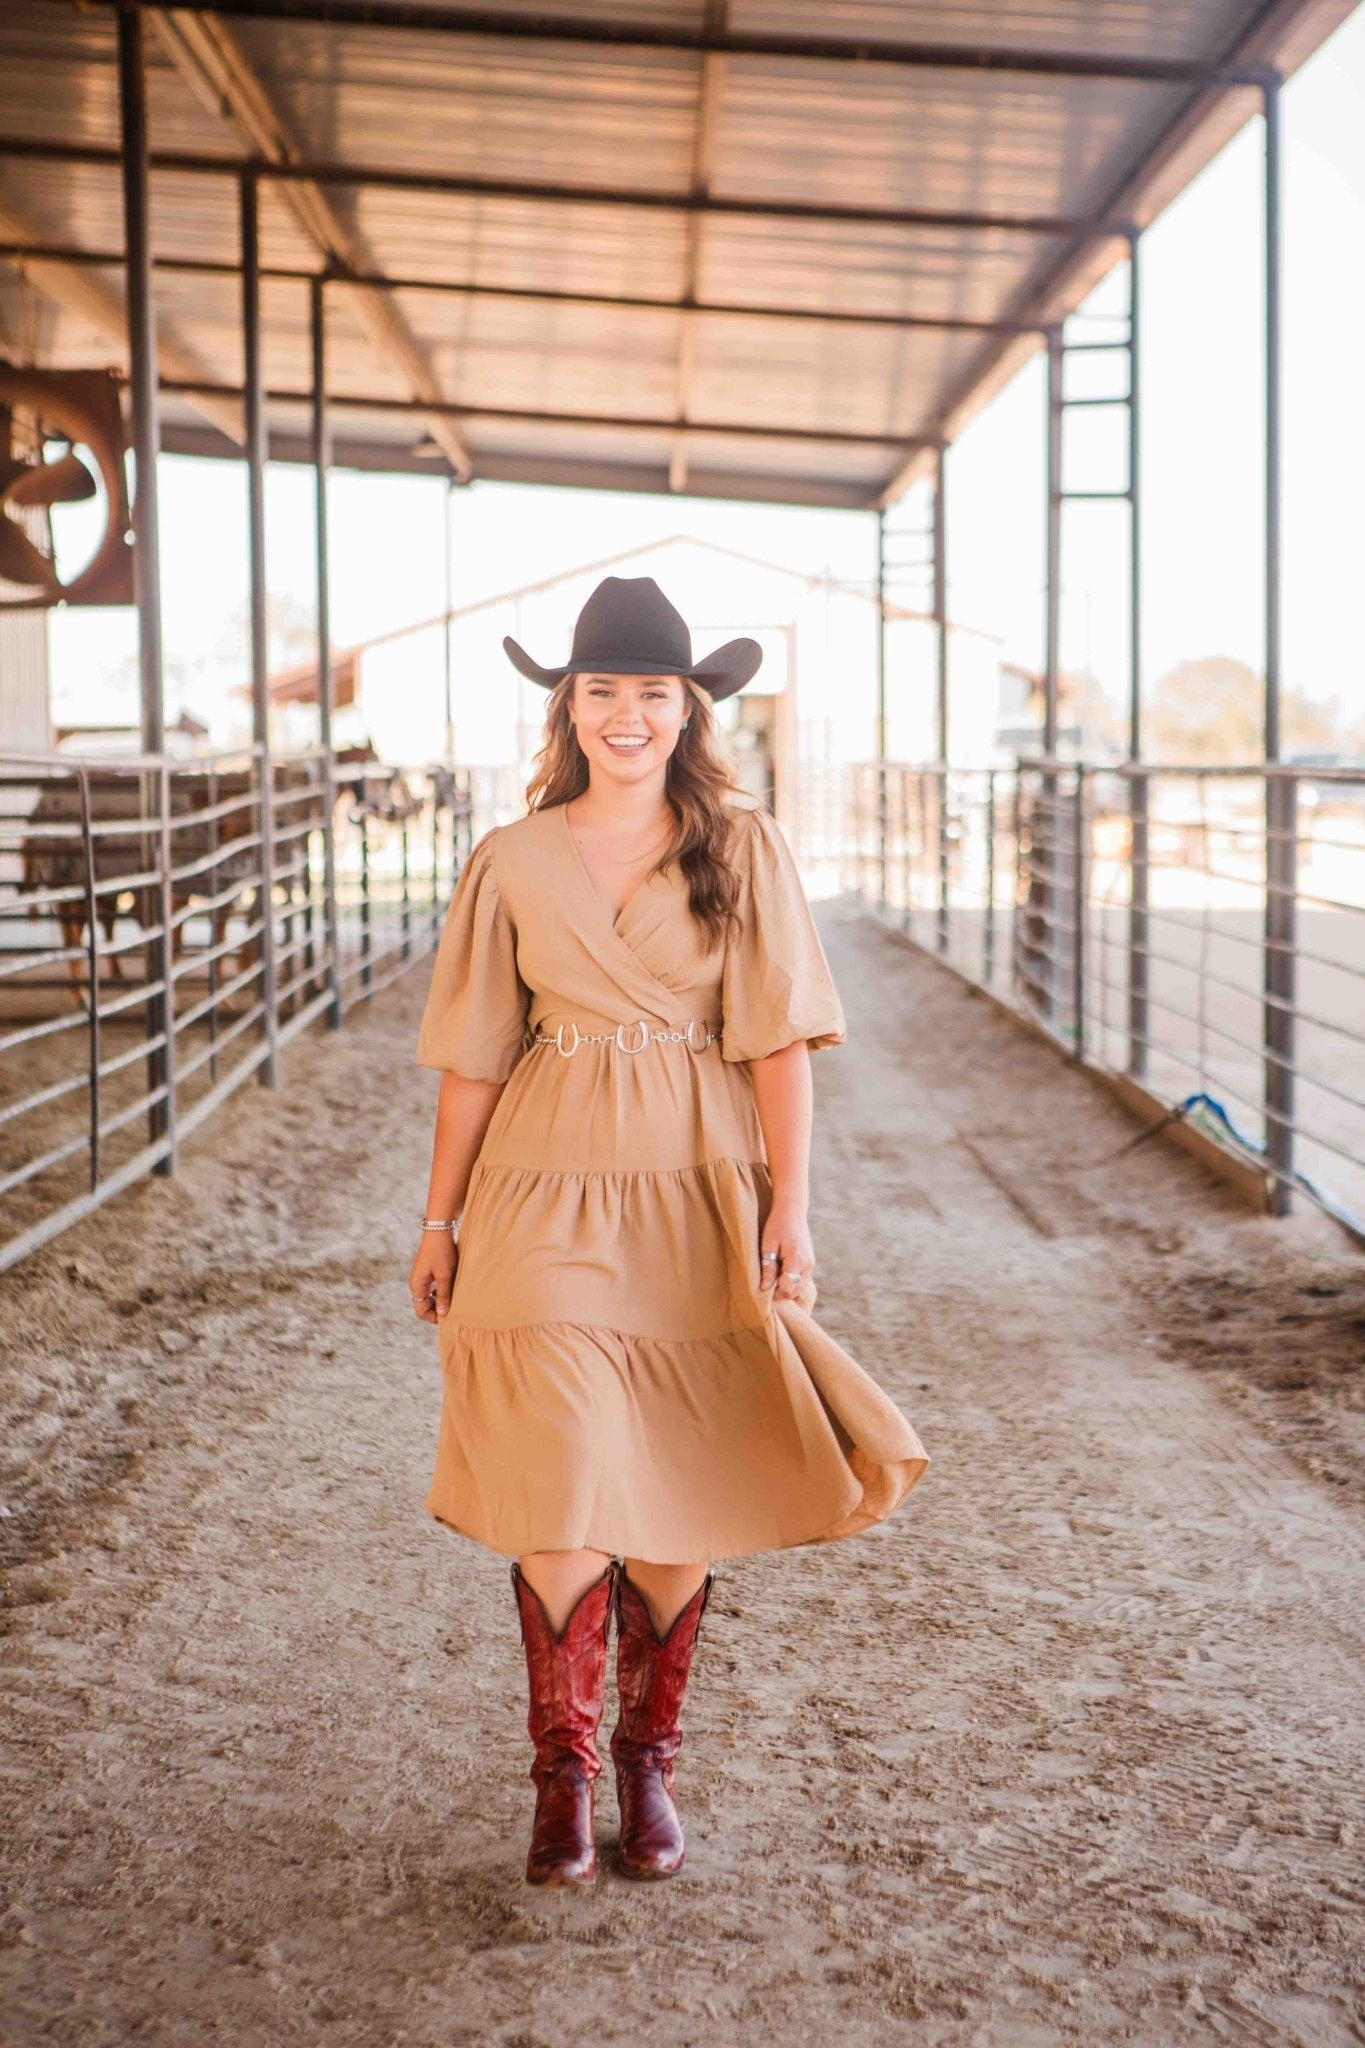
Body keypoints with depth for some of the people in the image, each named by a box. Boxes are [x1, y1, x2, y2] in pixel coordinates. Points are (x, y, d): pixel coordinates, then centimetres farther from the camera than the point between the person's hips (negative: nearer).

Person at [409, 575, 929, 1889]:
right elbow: (474, 1057, 9)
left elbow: (777, 1039, -1)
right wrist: (441, 1219, 8)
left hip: (699, 1195, 0)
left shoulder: (745, 851, 4)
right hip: (548, 1193, 0)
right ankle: (562, 1771, 8)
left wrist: (790, 1204, -8)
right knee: (564, 1488, -9)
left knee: (680, 1494, 6)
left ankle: (648, 1759, 24)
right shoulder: (512, 863, 6)